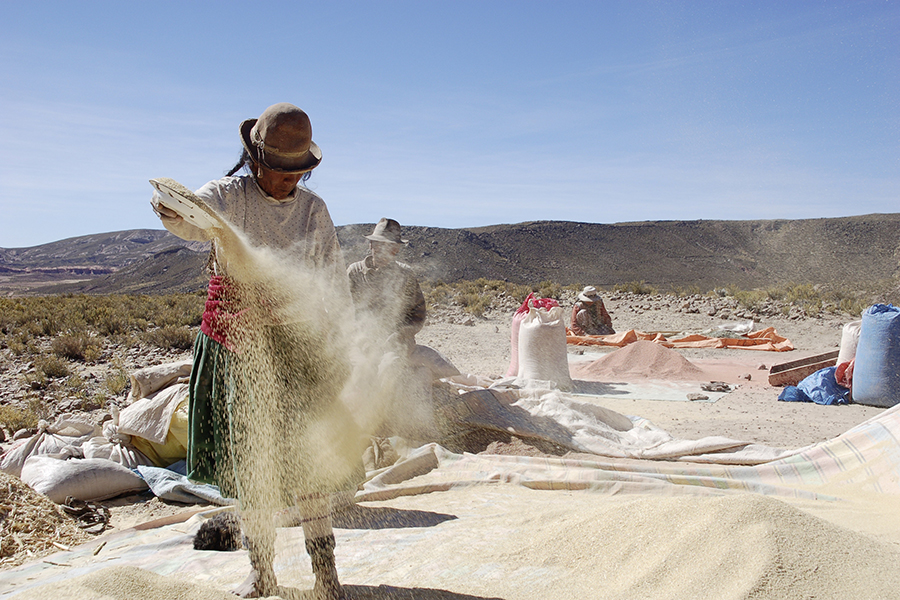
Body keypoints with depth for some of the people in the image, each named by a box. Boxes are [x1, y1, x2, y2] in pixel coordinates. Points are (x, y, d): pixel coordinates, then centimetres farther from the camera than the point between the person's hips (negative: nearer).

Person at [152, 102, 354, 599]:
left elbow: (334, 284, 6)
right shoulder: (229, 195, -4)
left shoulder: (313, 210, 4)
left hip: (296, 341, 1)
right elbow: (196, 218, -28)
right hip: (236, 342, -1)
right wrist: (172, 208, -52)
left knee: (308, 455, -1)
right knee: (249, 460, 5)